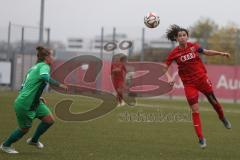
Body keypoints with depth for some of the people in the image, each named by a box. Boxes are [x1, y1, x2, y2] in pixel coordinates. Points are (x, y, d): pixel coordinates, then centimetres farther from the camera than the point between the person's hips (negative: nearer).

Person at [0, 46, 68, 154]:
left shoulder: (34, 68, 15)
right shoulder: (44, 66, -12)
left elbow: (23, 87, 19)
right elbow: (44, 77, -38)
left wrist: (37, 98, 19)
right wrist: (58, 85, -33)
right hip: (24, 104, -9)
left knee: (49, 120, 4)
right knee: (25, 129, 7)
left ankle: (34, 140, 24)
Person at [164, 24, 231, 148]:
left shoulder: (194, 46, -4)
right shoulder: (174, 53, -10)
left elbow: (206, 52, 10)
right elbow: (165, 67, -9)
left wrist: (221, 53, 5)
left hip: (202, 78, 2)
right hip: (189, 84, -2)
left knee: (213, 101, 14)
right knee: (195, 110, -7)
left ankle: (223, 118, 48)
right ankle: (201, 138, 0)